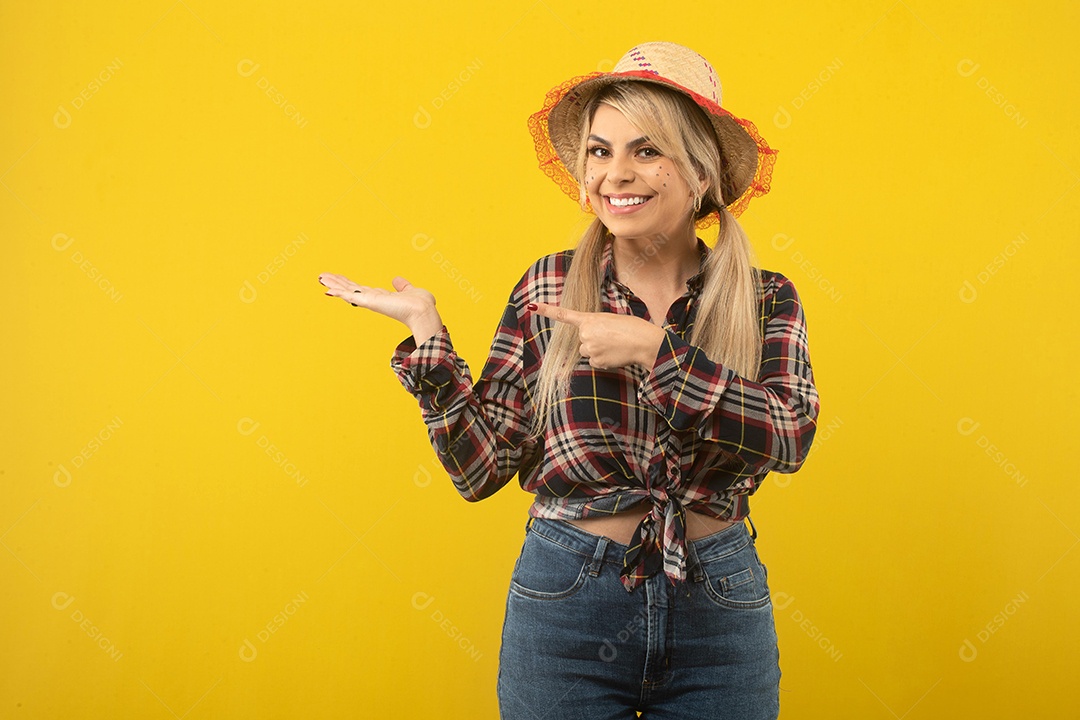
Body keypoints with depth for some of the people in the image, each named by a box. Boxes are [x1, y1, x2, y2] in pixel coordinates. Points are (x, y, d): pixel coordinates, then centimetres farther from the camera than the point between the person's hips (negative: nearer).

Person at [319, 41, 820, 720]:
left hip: (718, 613, 0)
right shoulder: (548, 288, -1)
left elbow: (791, 435, -18)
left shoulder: (765, 299, -1)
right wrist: (425, 331, -10)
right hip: (566, 606, 0)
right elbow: (483, 466, -3)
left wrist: (654, 348, -22)